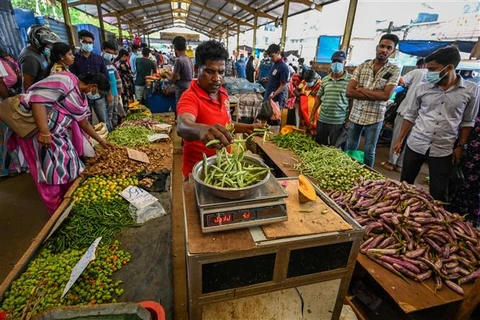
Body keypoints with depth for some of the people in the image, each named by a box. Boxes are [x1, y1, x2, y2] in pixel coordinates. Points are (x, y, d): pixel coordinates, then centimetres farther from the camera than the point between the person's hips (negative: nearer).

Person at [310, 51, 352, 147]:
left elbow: (352, 102, -5)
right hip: (322, 119, 4)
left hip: (339, 121, -4)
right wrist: (312, 114, 10)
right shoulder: (325, 79, 7)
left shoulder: (350, 80, -6)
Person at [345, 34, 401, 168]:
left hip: (375, 117, -2)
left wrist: (361, 90, -11)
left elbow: (386, 95, -15)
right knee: (350, 148, 13)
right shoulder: (362, 66, 2)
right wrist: (375, 95, -14)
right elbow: (349, 92, -9)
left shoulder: (394, 70, -3)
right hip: (355, 114, 2)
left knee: (369, 151, 10)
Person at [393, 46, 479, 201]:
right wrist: (400, 140, 6)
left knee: (439, 193, 6)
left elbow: (467, 122, 5)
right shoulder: (423, 88, -1)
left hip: (443, 150, -1)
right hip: (415, 144, 1)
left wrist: (460, 146, 1)